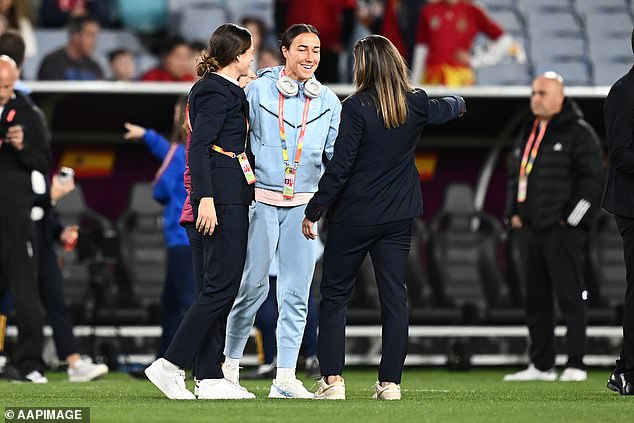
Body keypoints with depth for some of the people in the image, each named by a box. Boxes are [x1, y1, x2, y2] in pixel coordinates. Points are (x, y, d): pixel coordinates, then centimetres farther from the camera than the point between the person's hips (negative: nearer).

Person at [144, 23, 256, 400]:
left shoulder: (228, 90, 20)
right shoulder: (216, 92, -11)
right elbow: (199, 147, -19)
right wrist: (205, 198, -27)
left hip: (232, 197, 11)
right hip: (222, 196, -11)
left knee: (224, 285, 8)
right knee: (223, 283, -12)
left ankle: (210, 377, 8)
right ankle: (171, 365, -13)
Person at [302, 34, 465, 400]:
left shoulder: (358, 107, -14)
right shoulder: (416, 105, 1)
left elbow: (340, 166, -16)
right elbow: (444, 110, 26)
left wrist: (313, 211, -8)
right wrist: (458, 103, 50)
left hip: (353, 216, -4)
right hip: (398, 218, 4)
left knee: (335, 296, 6)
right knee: (395, 297, 7)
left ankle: (332, 380, -1)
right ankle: (391, 381, 5)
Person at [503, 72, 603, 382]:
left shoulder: (578, 133, -6)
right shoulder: (528, 134, 18)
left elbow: (592, 177, -10)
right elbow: (515, 174, 27)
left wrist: (571, 217, -13)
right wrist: (513, 213, 14)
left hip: (563, 230, -8)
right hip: (531, 229, 8)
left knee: (570, 297, -7)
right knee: (537, 299, 9)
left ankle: (575, 365, -6)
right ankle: (541, 365, 14)